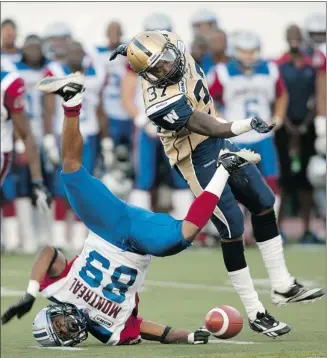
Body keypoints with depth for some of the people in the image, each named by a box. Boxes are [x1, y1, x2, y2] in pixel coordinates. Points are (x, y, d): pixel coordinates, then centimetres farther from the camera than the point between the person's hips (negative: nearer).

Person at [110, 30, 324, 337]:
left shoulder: (174, 51, -13)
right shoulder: (162, 102, -33)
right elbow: (214, 129, -34)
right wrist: (248, 124, -44)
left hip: (221, 143, 9)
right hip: (198, 159, -9)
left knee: (263, 203, 12)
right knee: (232, 229, -7)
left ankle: (282, 287, 23)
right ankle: (255, 313, 2)